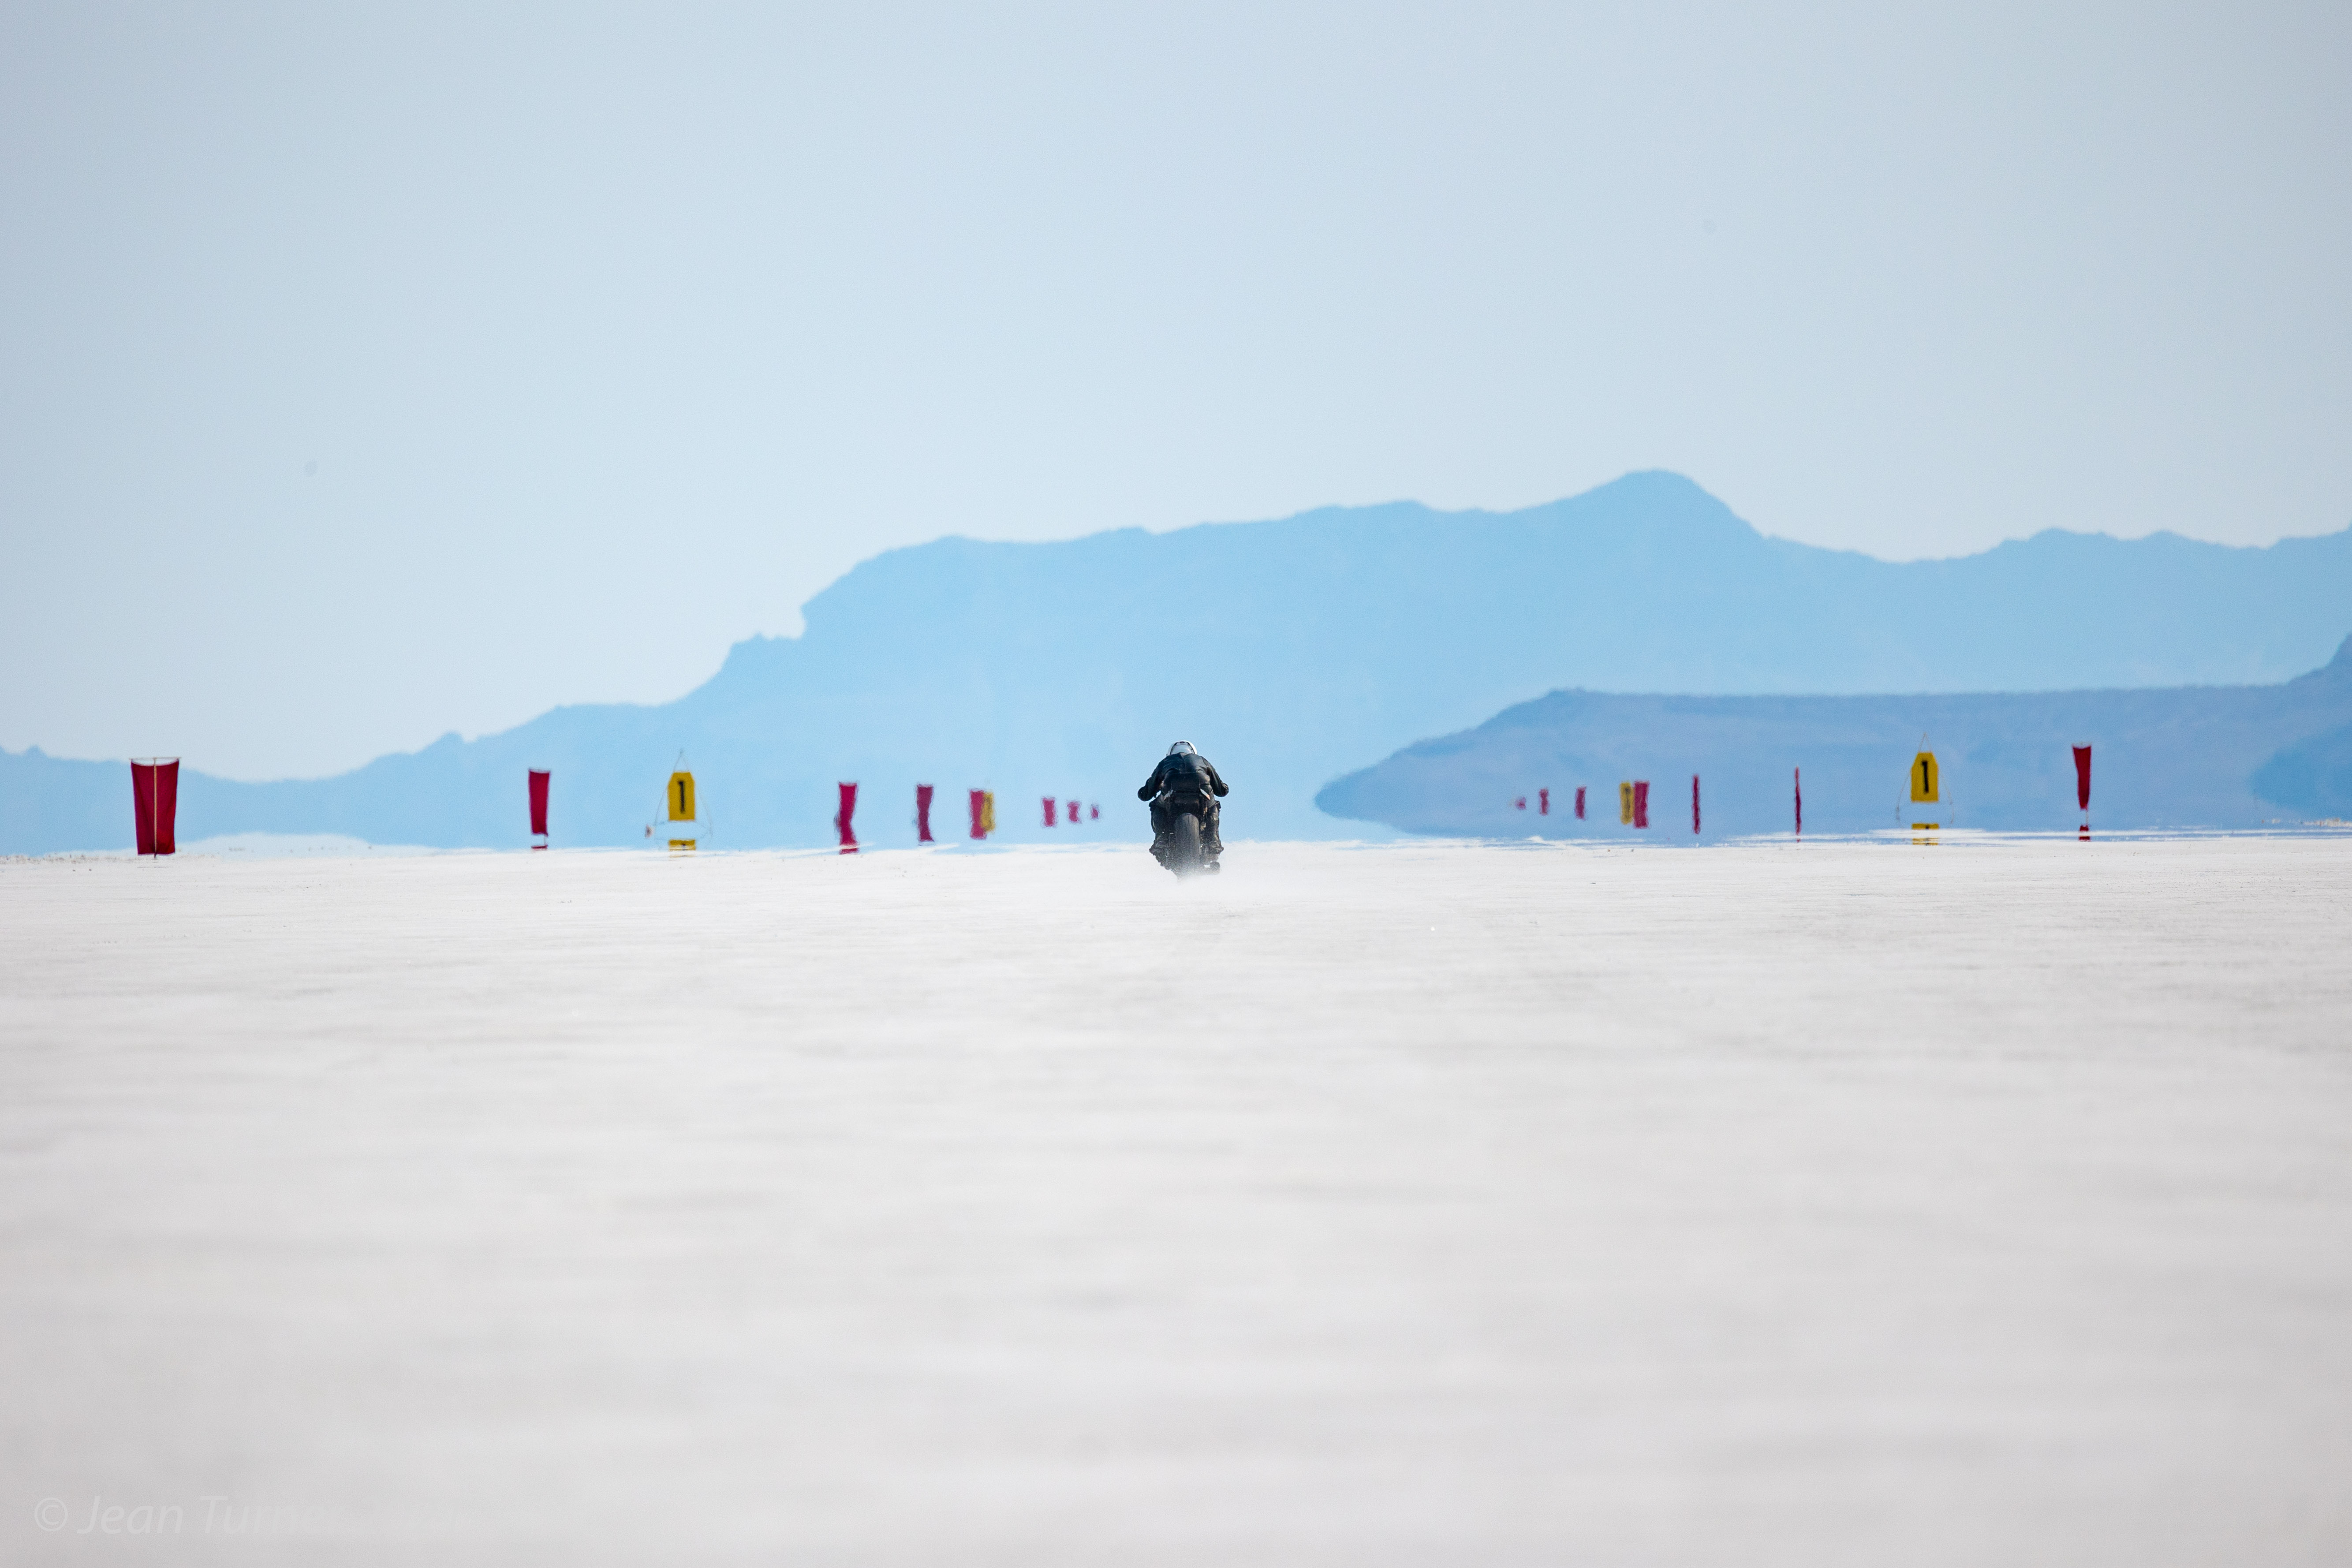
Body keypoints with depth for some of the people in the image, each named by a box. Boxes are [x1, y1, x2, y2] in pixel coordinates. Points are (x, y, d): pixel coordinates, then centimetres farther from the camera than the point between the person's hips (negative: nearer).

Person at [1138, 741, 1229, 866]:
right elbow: (1222, 790, 43)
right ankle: (1212, 845, 15)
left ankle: (1161, 843, 12)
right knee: (1212, 809, 36)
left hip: (1173, 796, 0)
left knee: (1158, 808, 34)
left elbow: (1145, 795, 39)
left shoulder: (1165, 762, 38)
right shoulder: (1202, 761, 40)